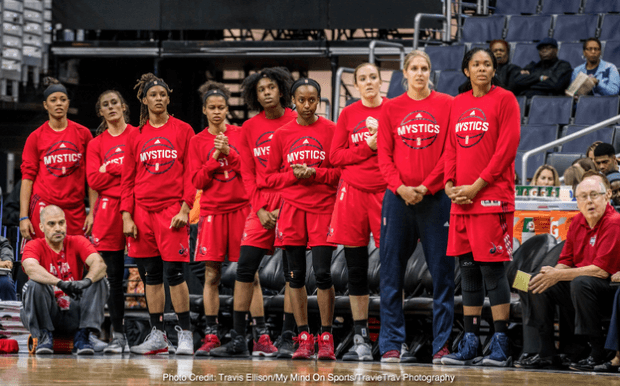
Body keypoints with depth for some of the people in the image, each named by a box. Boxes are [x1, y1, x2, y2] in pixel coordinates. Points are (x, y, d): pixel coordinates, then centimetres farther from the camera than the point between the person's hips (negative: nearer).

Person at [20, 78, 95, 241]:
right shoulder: (35, 137, 6)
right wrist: (23, 217, -5)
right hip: (43, 207, -1)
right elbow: (27, 177, 3)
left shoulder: (83, 133, 8)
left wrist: (93, 212, -1)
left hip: (75, 210, 1)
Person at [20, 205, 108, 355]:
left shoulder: (78, 242, 2)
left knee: (99, 281, -17)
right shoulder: (34, 246, -4)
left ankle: (82, 337, -18)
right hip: (46, 314, -2)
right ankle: (44, 336, -14)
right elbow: (31, 268, -29)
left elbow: (100, 264, -17)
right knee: (34, 285, -29)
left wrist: (87, 281, -40)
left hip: (74, 315, 2)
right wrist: (61, 283, -44)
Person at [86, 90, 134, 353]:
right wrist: (125, 169, -5)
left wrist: (111, 169, -6)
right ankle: (118, 335, 3)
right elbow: (93, 180, 2)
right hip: (108, 209, 2)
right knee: (113, 275, 0)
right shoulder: (96, 144, 14)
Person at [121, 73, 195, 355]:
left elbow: (191, 173, 0)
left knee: (174, 273, -8)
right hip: (143, 210, 3)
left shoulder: (182, 130, 4)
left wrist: (185, 208, -9)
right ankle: (157, 336, 10)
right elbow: (127, 179, 11)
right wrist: (127, 216, 3)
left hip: (172, 209, -3)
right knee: (152, 275, 6)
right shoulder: (136, 136, 11)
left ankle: (185, 334, -1)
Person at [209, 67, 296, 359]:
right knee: (245, 268, -2)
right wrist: (260, 209, -2)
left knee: (290, 269, -5)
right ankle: (238, 339, 1)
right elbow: (247, 173, 10)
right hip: (261, 205, 3)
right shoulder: (250, 128, 9)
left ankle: (287, 339, -1)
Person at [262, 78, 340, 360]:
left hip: (323, 207, -3)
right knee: (296, 275, 3)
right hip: (292, 207, 3)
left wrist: (316, 173, -12)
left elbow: (343, 171, 1)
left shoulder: (331, 131, 3)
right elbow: (270, 177, 11)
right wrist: (293, 175, -6)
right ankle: (304, 339, 8)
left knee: (322, 273, -10)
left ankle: (326, 339, -1)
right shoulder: (282, 135, 9)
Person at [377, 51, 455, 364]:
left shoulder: (446, 104, 5)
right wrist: (399, 186, -8)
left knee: (442, 270, -2)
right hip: (398, 197, 2)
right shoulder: (391, 108, 9)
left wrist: (427, 186, -8)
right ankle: (392, 344, 6)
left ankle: (442, 344, 2)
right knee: (391, 271, 1)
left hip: (435, 196, -2)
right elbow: (384, 154, 6)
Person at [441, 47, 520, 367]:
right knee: (468, 270, 7)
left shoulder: (504, 99, -3)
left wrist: (477, 185, -13)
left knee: (491, 269, -7)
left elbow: (507, 148, -10)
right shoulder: (458, 103, 15)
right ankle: (469, 344, 12)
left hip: (492, 197, -6)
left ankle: (500, 346, -3)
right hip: (461, 199, 6)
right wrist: (449, 183, 1)